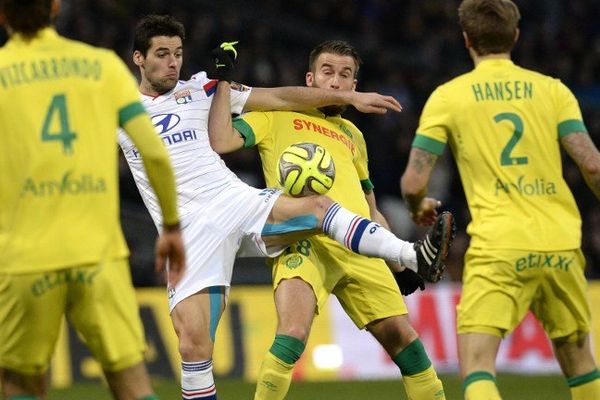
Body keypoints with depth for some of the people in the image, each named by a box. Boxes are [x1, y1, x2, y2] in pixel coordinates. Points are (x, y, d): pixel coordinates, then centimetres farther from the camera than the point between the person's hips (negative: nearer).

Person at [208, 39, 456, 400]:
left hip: (359, 248, 5)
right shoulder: (277, 115, 14)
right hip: (304, 241, -5)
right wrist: (224, 82, 0)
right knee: (293, 336, -26)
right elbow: (220, 141, -3)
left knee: (405, 340, 3)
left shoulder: (353, 135, 29)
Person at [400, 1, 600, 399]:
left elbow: (413, 183, 0)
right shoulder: (552, 89, 7)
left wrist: (419, 208, 23)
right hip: (559, 243, 3)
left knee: (476, 365, -9)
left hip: (497, 249, -3)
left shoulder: (447, 97, 3)